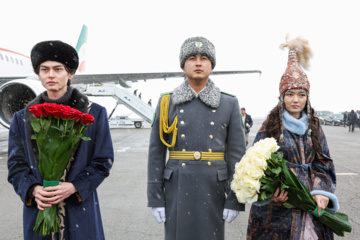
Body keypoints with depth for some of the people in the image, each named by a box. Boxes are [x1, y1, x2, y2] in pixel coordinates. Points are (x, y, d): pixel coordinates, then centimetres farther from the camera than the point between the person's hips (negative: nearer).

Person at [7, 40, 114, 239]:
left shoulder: (94, 114, -1)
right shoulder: (22, 119, 6)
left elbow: (103, 162, -2)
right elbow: (16, 165, 6)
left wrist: (73, 187, -15)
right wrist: (33, 190, -12)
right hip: (38, 210, 2)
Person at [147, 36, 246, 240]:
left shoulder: (229, 104, 1)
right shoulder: (167, 102, 1)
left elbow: (236, 154, 0)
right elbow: (156, 154, 1)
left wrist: (234, 200, -3)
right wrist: (155, 198, -1)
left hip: (213, 190, 0)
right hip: (177, 190, 0)